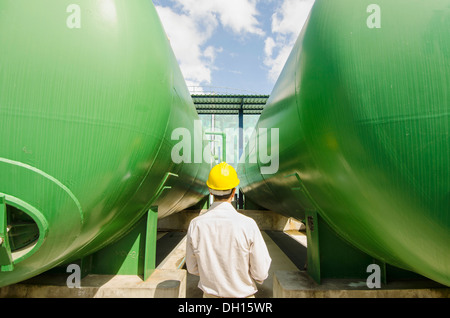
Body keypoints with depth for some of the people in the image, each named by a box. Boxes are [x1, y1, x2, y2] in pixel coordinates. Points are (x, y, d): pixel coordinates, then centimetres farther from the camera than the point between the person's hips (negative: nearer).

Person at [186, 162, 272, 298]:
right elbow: (261, 273, -17)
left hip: (210, 294, 2)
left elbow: (193, 268, -4)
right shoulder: (248, 225, -25)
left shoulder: (195, 225, -18)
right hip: (241, 294, -2)